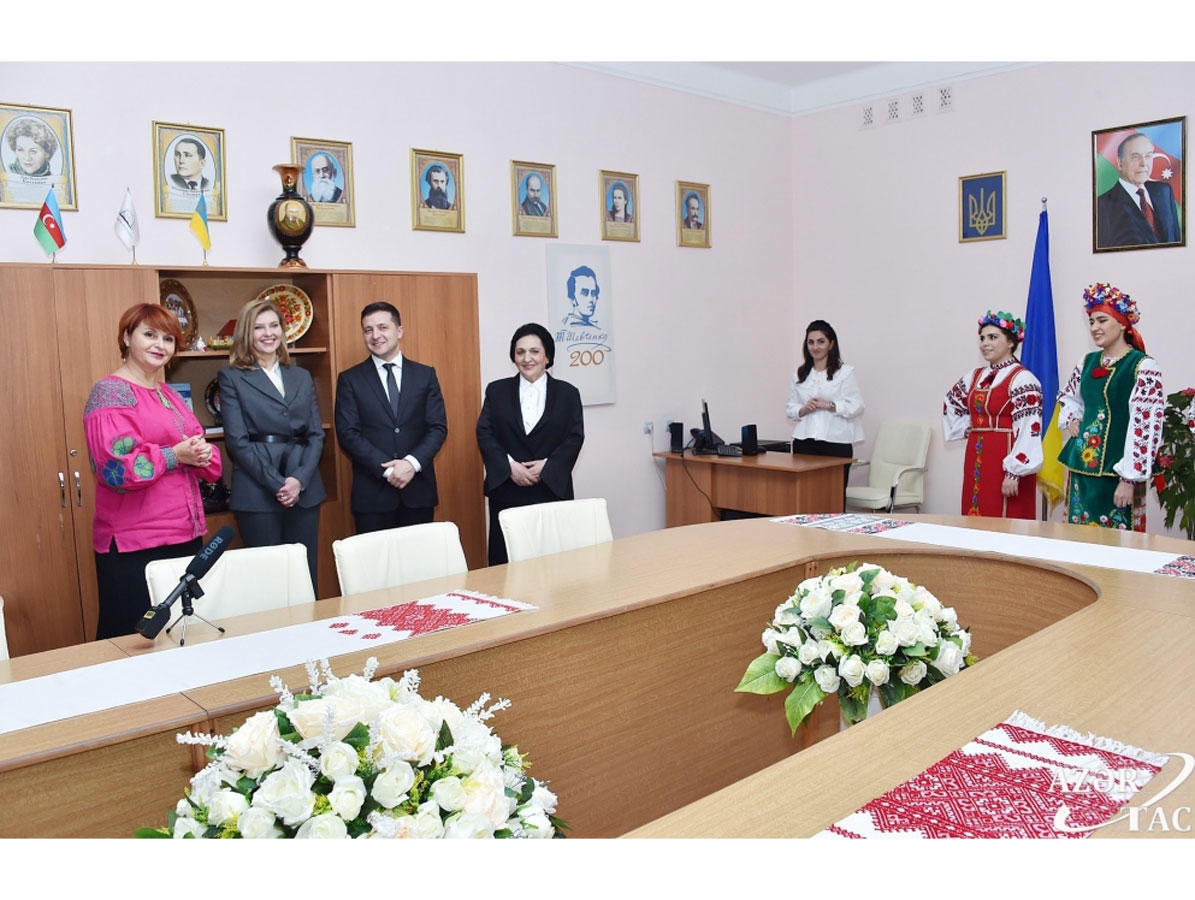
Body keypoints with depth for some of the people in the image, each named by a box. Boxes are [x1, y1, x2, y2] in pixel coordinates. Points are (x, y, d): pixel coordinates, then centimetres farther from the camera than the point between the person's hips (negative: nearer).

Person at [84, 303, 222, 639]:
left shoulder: (170, 395, 17)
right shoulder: (110, 393, -7)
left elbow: (207, 461, 18)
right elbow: (117, 468, -18)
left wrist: (202, 453, -3)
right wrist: (176, 455, -13)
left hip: (186, 536, 7)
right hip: (133, 547, -7)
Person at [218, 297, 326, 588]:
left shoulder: (301, 377, 14)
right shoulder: (232, 378, 3)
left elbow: (316, 434, 9)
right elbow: (237, 440, -5)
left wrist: (300, 479, -8)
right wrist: (276, 484, -13)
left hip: (305, 490, 4)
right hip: (257, 494, -3)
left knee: (307, 575, 6)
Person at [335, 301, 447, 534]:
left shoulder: (425, 375, 9)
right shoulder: (350, 380, 4)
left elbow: (438, 427, 3)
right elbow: (348, 434, -3)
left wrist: (412, 462, -13)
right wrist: (387, 469, -14)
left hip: (418, 490, 2)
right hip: (371, 493, -1)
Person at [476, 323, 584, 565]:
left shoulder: (567, 393, 8)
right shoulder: (496, 390, 10)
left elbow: (575, 437, 1)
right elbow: (484, 433, 2)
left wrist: (547, 466, -13)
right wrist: (510, 466, -12)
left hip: (552, 488, 0)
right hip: (506, 490, 1)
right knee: (505, 559, 0)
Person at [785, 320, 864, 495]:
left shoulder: (845, 372, 3)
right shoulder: (800, 374, 15)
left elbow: (856, 406, -3)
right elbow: (789, 408, 14)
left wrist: (828, 405, -14)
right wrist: (804, 409, -7)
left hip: (836, 442, -3)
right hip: (804, 441, 3)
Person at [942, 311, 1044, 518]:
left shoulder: (1022, 380, -11)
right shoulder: (975, 377, 12)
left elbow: (1027, 431, -17)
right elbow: (951, 404, 29)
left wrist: (1014, 473, -22)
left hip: (1006, 461, -7)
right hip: (976, 460, 7)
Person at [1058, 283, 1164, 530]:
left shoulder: (1143, 367, -9)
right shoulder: (1087, 362, 11)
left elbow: (1145, 425, -15)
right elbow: (1067, 397, 30)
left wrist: (1129, 479, -19)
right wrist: (1070, 420, 8)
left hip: (1115, 471, -6)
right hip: (1081, 465, 6)